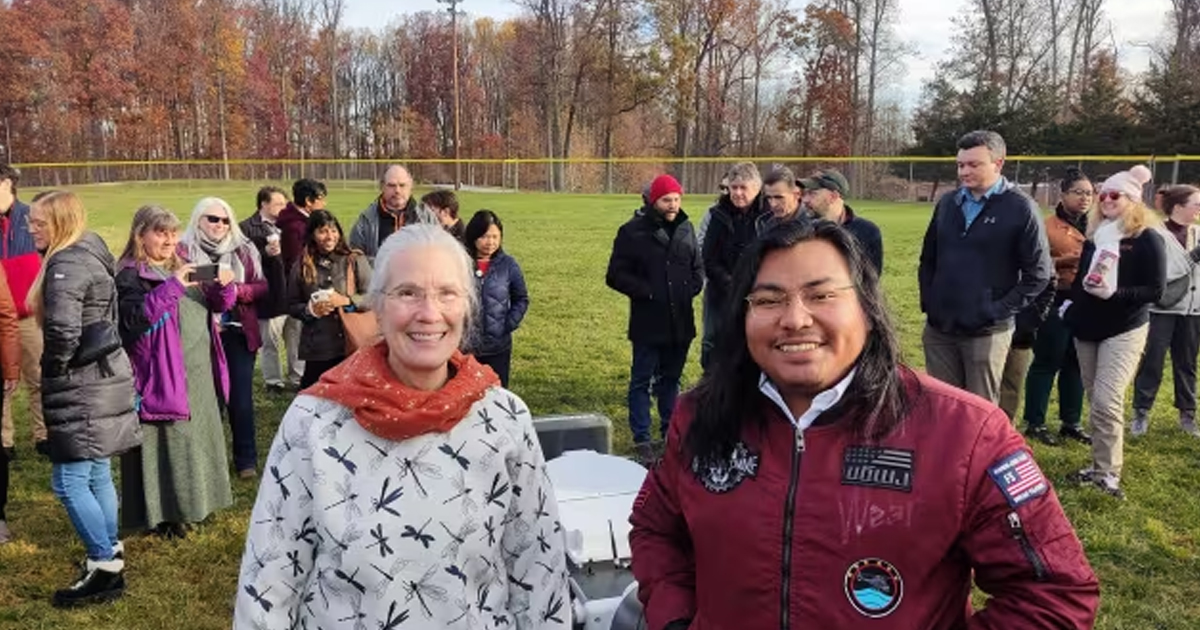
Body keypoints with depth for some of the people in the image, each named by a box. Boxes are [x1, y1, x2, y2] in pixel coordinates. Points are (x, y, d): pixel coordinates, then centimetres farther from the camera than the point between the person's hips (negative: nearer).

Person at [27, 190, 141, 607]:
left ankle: (105, 567, 2)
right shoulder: (89, 254, 14)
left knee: (69, 481, -4)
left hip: (84, 385, -10)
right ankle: (109, 553, 26)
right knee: (96, 475, 17)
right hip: (102, 378, 10)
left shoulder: (67, 264, -16)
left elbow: (63, 331, -26)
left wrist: (53, 373, -9)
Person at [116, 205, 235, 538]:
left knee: (198, 437, 15)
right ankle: (164, 514, 8)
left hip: (199, 372, 7)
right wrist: (171, 287, -31)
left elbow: (218, 303, 14)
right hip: (163, 375, -7)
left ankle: (193, 501, 28)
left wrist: (224, 286, -8)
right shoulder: (130, 276, -9)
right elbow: (136, 318, -24)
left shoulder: (183, 265, 12)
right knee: (167, 442, -3)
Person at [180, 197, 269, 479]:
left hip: (239, 334, 2)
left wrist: (235, 289, -14)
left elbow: (263, 287, 2)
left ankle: (246, 459, 16)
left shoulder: (244, 250, 7)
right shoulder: (184, 251, -2)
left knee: (241, 398, 5)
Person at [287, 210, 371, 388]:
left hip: (352, 344, -1)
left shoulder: (355, 260, 2)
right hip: (317, 348, 2)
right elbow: (292, 306, 11)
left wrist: (347, 301, -15)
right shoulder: (302, 267, 7)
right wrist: (310, 310, -8)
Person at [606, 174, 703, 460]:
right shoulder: (633, 232, -8)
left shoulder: (685, 228, 7)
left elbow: (698, 267, 18)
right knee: (642, 380, 5)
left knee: (671, 378, 17)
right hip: (648, 323, -4)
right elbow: (616, 275, -8)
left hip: (681, 322, 5)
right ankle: (641, 438, 14)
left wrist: (692, 288, 0)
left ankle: (670, 431, 31)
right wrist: (647, 292, -14)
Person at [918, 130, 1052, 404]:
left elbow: (1038, 274, -7)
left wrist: (999, 311, -13)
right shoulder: (947, 202, 9)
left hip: (986, 332, -5)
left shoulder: (1021, 208, -7)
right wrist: (927, 301, 7)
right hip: (938, 328, 5)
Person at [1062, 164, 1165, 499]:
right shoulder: (1095, 235, 10)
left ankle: (1109, 473, -5)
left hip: (1124, 331, -6)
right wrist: (1071, 304, 8)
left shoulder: (1147, 239, -9)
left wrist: (1114, 294, -25)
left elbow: (1155, 290, -13)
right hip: (1087, 328, 6)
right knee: (1095, 400, 9)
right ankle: (1100, 465, 18)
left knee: (1106, 401, -13)